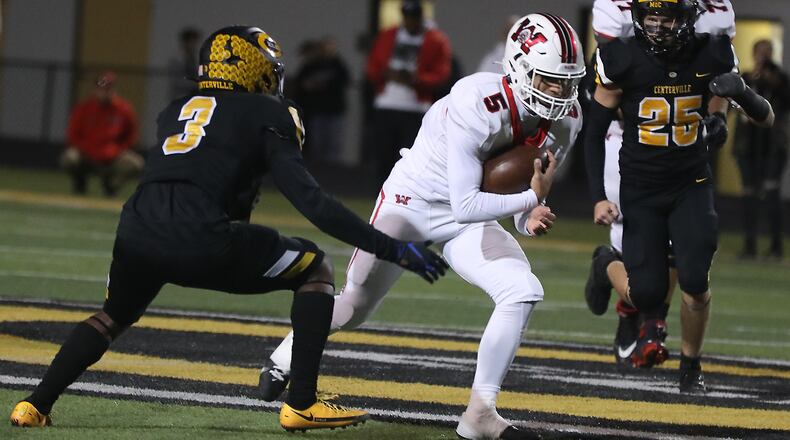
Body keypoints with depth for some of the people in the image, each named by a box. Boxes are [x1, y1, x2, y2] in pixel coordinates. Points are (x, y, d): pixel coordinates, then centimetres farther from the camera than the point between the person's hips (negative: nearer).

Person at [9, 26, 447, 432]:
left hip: (137, 231, 5)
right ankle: (301, 404, 8)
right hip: (199, 240, -5)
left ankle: (35, 405, 18)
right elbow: (310, 200, 2)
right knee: (315, 268, 15)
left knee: (114, 316, 35)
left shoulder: (174, 111, 27)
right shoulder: (265, 115, 11)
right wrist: (392, 249, 2)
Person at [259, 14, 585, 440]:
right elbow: (466, 205, -32)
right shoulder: (478, 105, -33)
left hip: (466, 225, 5)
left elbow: (529, 184, 5)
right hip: (415, 199, -5)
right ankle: (290, 352, 41)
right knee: (353, 307, 7)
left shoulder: (564, 120, -11)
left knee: (523, 292, -22)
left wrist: (530, 218, -15)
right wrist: (531, 198, -33)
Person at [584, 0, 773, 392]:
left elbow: (767, 120, 0)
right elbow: (595, 132, -1)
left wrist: (740, 91, -22)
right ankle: (608, 267, 29)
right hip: (640, 190, -1)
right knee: (647, 293, -8)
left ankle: (691, 367, 10)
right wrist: (598, 197, -9)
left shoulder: (712, 57, -7)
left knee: (694, 280, -16)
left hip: (691, 187, 1)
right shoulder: (622, 60, -11)